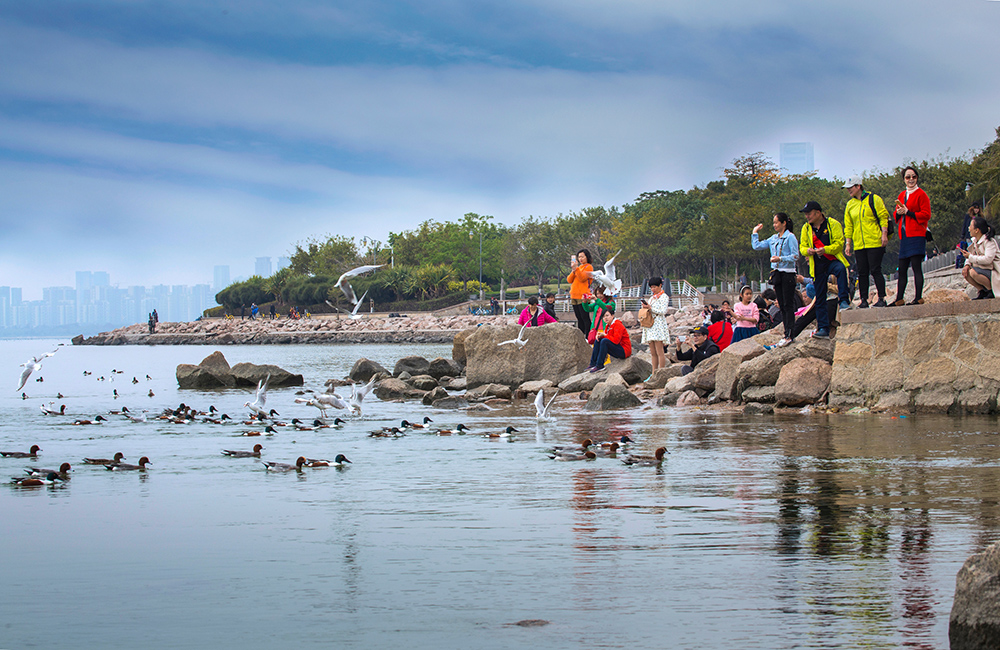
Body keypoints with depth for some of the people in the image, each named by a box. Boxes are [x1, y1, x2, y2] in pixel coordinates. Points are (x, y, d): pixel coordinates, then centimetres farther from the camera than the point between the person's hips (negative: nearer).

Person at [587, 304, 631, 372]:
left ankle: (599, 366, -24)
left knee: (604, 341, -27)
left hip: (624, 351, -10)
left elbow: (616, 340, -27)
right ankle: (593, 364, 0)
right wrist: (600, 335, -10)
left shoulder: (618, 325, -17)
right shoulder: (608, 325, 11)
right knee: (598, 341, 5)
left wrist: (604, 335, -17)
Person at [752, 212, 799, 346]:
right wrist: (755, 232, 19)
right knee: (782, 306, 7)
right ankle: (787, 333, 10)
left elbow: (795, 256, -12)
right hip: (776, 273, 8)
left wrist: (781, 259, -22)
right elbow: (757, 246, 20)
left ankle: (788, 335, -13)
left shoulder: (790, 237, -7)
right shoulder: (773, 238, 15)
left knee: (788, 305, -9)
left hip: (788, 273, -8)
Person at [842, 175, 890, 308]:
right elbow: (848, 226, 17)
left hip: (875, 243, -5)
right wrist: (848, 243, 11)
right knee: (862, 273, 3)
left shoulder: (873, 199, 0)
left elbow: (884, 217, -2)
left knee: (875, 270, -7)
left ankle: (882, 298, -2)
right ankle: (864, 300, 7)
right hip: (859, 245, 5)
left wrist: (884, 234, -11)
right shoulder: (850, 205, 15)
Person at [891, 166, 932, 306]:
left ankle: (918, 298, -10)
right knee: (902, 269, 6)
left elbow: (926, 215, -8)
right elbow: (896, 216, 21)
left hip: (916, 235, -7)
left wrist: (908, 212, -12)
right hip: (904, 236, 7)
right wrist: (898, 213, -2)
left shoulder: (921, 194, -1)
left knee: (916, 266, -10)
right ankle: (899, 299, 9)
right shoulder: (901, 195, 19)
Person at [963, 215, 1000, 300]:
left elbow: (987, 259, -32)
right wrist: (967, 265, -12)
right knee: (965, 271, -8)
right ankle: (982, 292, 2)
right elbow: (970, 256, 11)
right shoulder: (975, 241, 7)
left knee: (973, 272, -31)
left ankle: (992, 291, -11)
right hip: (984, 270, 9)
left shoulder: (989, 241, -19)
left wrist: (970, 257, -22)